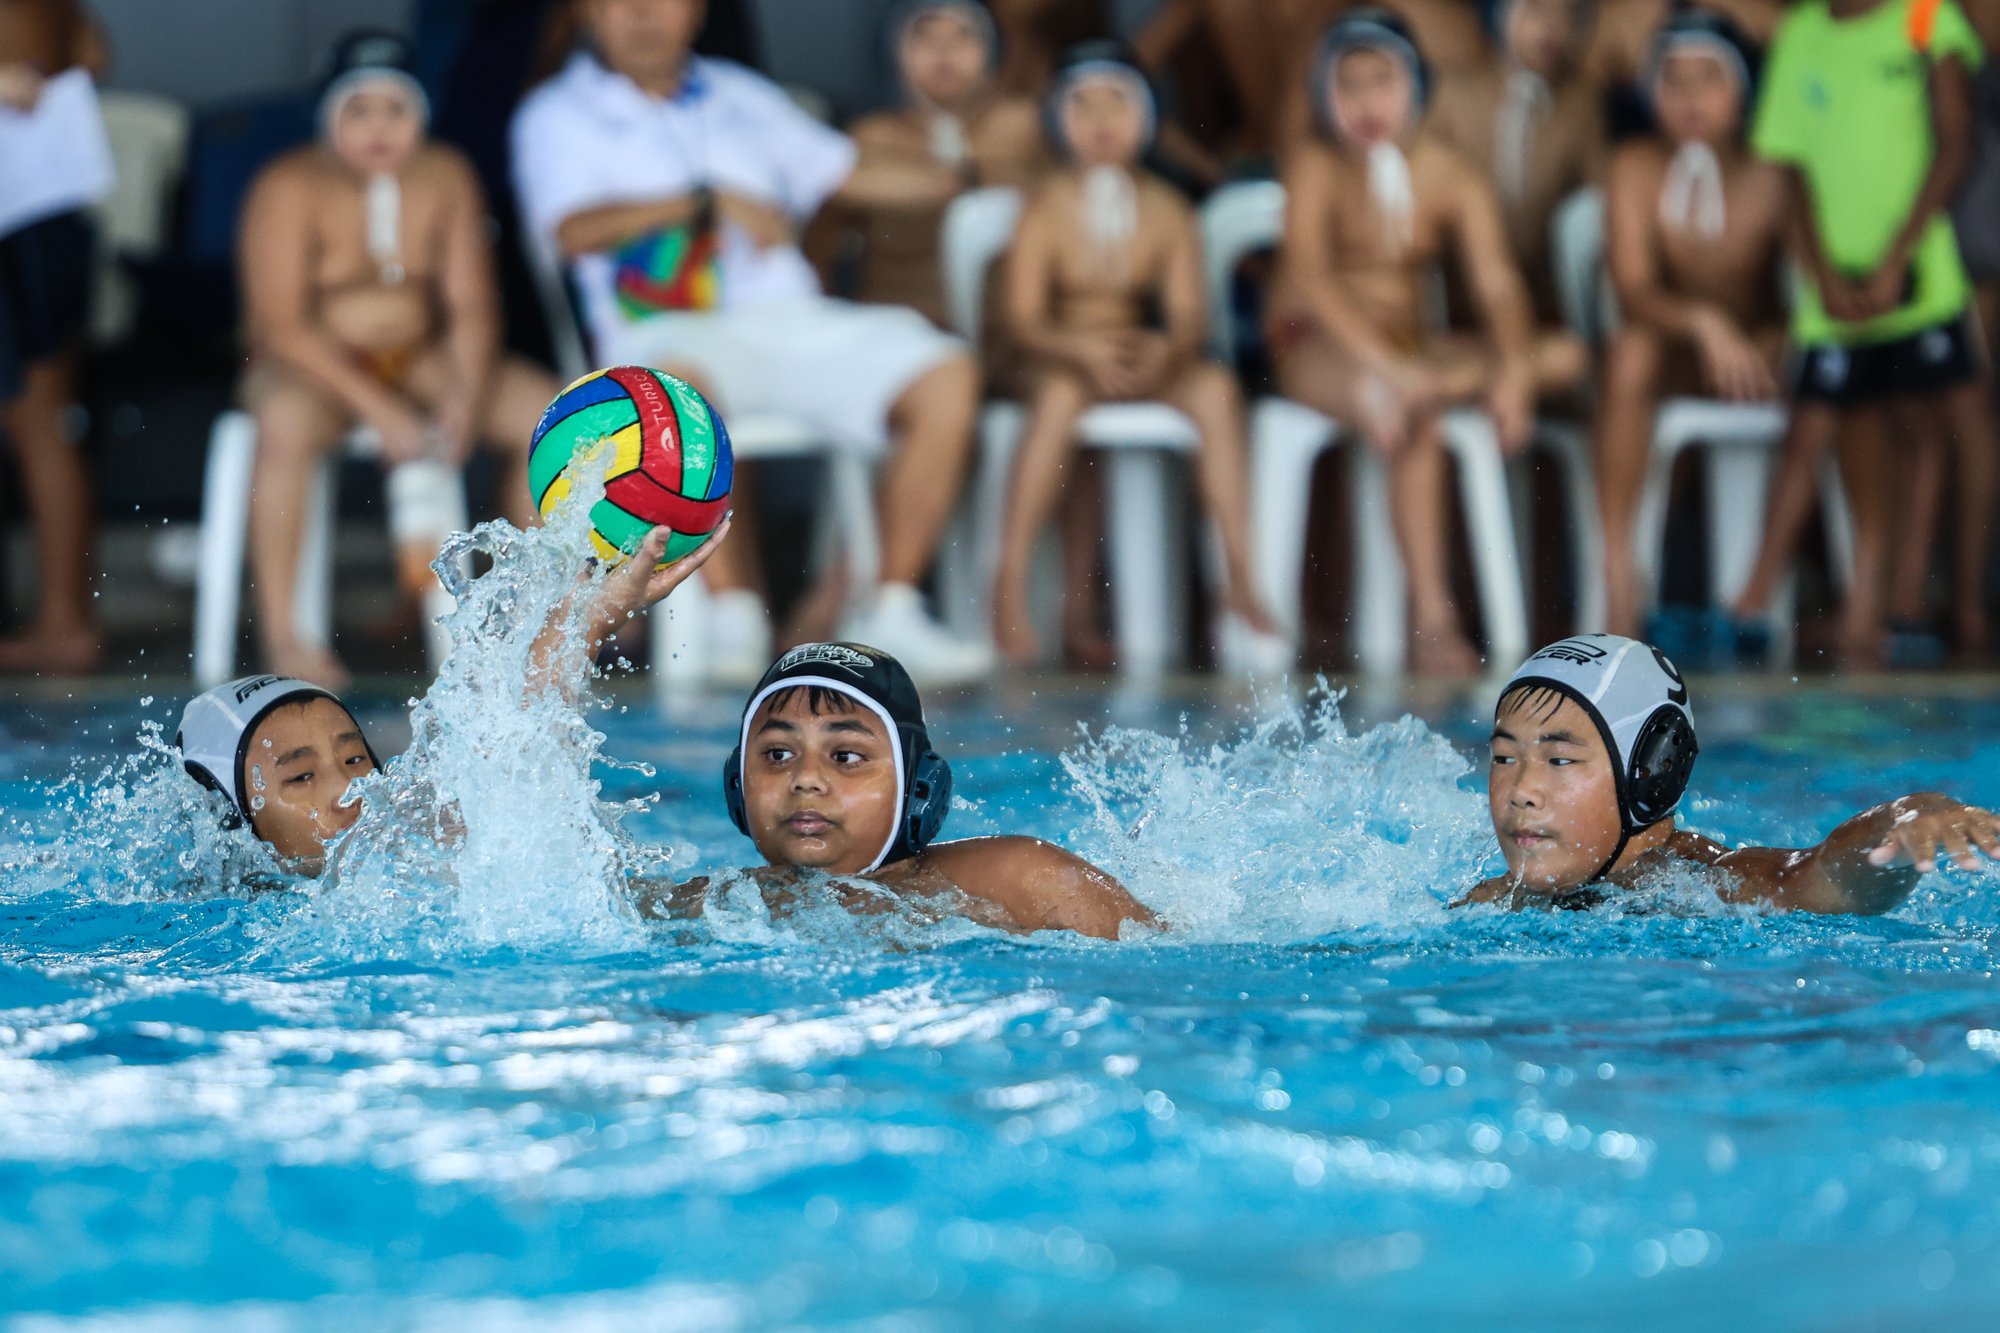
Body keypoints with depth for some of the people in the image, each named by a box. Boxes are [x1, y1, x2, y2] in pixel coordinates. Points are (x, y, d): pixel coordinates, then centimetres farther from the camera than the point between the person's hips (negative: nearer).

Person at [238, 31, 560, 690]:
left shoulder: (445, 179, 2)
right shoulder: (291, 189, -14)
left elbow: (471, 306, 1)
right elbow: (281, 324, -20)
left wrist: (464, 398, -19)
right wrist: (380, 411, -29)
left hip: (417, 363, 5)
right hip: (310, 368, -5)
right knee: (288, 424, -40)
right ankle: (280, 636, -34)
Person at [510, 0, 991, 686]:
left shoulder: (742, 96, 23)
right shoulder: (560, 116, 8)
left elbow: (851, 175, 30)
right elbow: (574, 230, -10)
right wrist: (706, 201, -18)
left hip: (791, 318, 5)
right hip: (672, 335, -4)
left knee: (945, 376, -19)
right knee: (677, 386, -42)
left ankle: (891, 608, -14)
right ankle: (733, 610, -31)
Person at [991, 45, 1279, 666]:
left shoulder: (1167, 212, 1)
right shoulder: (1046, 211, -6)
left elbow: (1190, 315, -5)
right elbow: (1024, 318, -12)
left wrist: (1167, 348, -29)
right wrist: (1081, 348, -31)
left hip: (1144, 362, 3)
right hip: (1058, 359, -3)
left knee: (1217, 387, -24)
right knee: (1060, 395, -36)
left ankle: (1239, 575, -23)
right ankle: (1010, 588, -35)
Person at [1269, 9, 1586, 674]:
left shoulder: (1451, 177, 2)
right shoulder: (1318, 167, -9)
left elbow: (1497, 284, -8)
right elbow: (1311, 277, -23)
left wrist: (1515, 371, -29)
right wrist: (1390, 366, -36)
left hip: (1409, 346, 5)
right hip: (1317, 350, -5)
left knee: (1563, 355, -12)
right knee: (1419, 424, -36)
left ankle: (1403, 397, -23)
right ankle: (1431, 622, -36)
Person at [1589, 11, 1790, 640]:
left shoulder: (1770, 178, -10)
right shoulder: (1637, 167, -8)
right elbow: (1633, 289, -17)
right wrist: (1703, 324, -37)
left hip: (1760, 353, 0)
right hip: (1672, 359, 0)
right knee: (1630, 350, -34)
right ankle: (1618, 563, -35)